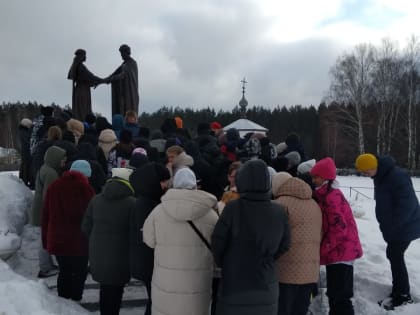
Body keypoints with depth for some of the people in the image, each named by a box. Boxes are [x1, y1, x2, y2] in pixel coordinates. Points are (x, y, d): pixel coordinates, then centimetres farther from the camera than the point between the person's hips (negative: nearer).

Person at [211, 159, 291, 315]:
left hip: (235, 287, -3)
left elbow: (217, 244, -9)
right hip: (267, 288, 3)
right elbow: (283, 246, 5)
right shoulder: (279, 212, -7)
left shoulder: (233, 208, -17)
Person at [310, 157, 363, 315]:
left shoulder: (332, 197, -17)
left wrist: (322, 249, -14)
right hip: (339, 252, 10)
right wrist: (324, 249, 9)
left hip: (340, 253, -10)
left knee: (340, 297, -8)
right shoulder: (326, 195, 14)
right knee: (335, 295, 19)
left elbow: (339, 228, -22)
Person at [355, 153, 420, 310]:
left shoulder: (397, 176, -26)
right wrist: (386, 226, 12)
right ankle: (399, 290, 27)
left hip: (404, 227, -9)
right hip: (395, 227, 9)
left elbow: (407, 205, -26)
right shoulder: (380, 176, 5)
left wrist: (392, 227, -21)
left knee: (395, 257, -6)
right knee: (393, 255, 14)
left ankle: (402, 295, 6)